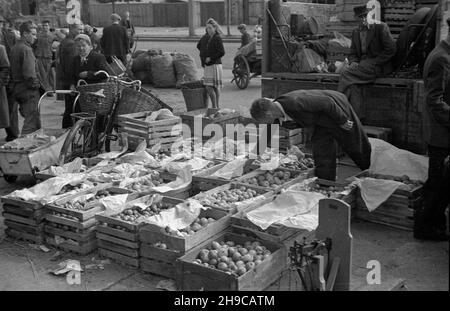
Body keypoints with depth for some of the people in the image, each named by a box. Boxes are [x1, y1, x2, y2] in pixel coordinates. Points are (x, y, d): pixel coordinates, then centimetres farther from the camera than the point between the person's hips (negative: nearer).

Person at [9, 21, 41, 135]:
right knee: (32, 123, -6)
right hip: (29, 91, -10)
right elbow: (29, 73, -22)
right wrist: (36, 84, -9)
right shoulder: (26, 49, -15)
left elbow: (12, 71, 18)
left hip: (17, 89, 10)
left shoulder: (14, 48, 15)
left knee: (30, 120, 19)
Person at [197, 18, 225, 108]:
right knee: (208, 87, 6)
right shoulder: (205, 37, 10)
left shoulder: (217, 38, -10)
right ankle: (215, 106, 14)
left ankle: (216, 106, 5)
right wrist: (202, 55, 19)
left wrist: (210, 58, -15)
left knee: (215, 87, -3)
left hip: (215, 65, -7)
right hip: (207, 65, 7)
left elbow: (222, 52, -17)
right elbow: (199, 46, 29)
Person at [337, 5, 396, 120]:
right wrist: (353, 62, -6)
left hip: (378, 66, -5)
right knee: (352, 82, -26)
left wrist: (373, 62, -16)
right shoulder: (356, 32, 16)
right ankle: (357, 117, -28)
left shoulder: (381, 27, -3)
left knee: (347, 74, -25)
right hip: (363, 66, 6)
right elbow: (352, 53, 18)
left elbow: (390, 50, -9)